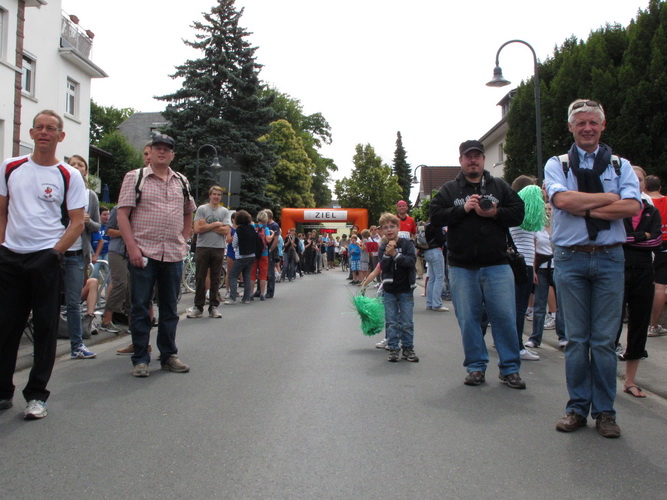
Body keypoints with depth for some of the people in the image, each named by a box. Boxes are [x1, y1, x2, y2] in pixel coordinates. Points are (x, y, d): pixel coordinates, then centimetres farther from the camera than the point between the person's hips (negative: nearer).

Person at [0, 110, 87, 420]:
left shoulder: (69, 176, 0)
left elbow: (77, 223, -1)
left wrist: (54, 252, -10)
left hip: (46, 258, -3)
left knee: (45, 329, 3)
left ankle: (36, 395, 13)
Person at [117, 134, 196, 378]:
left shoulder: (182, 182, 15)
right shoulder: (135, 177, 2)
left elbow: (188, 213, 26)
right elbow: (122, 214, -4)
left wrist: (184, 240, 13)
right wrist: (132, 247, -13)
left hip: (174, 254, 4)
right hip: (144, 252, -4)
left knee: (170, 308, 10)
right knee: (141, 307, 1)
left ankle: (169, 356, 21)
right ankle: (140, 359, 9)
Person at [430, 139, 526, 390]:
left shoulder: (500, 186, 11)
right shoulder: (449, 189, 10)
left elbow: (518, 213, 4)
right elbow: (435, 216, -1)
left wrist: (495, 213, -13)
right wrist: (463, 209, -13)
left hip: (497, 265, 0)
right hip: (461, 267, 0)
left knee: (505, 316, -1)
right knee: (468, 318, 4)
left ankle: (510, 368, 10)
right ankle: (476, 366, 17)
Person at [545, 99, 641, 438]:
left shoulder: (620, 166, 10)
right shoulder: (557, 165, 7)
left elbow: (632, 207, -8)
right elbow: (562, 200, -13)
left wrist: (585, 208, -13)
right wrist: (610, 198, -8)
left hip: (609, 258, 1)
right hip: (570, 259, -1)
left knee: (604, 340, 3)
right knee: (576, 338, 5)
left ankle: (604, 411, 14)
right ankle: (577, 408, 16)